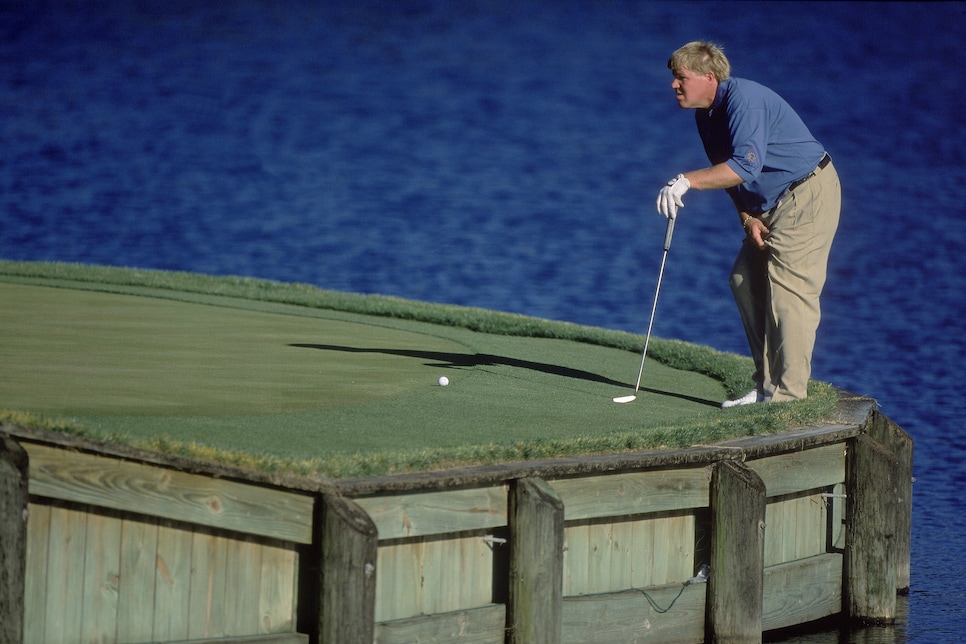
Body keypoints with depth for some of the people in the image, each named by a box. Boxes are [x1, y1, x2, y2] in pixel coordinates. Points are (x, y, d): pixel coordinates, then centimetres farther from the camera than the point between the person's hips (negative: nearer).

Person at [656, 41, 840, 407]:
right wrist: (748, 217, -2)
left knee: (788, 289, -15)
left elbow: (745, 166, -35)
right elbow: (731, 176, 14)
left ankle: (788, 394, -17)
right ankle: (767, 386, 11)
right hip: (770, 205, 10)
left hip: (808, 195, -10)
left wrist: (687, 181, -38)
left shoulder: (743, 99, -23)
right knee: (746, 282, 7)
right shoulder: (706, 114, 8)